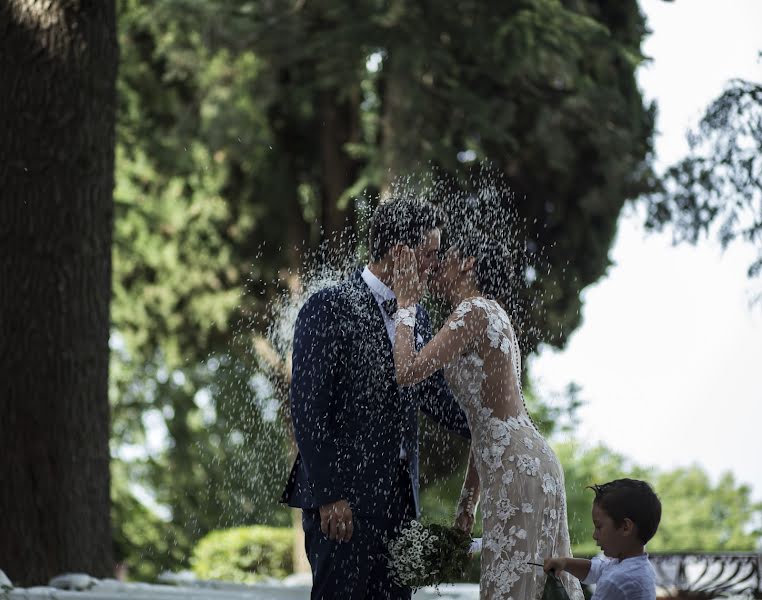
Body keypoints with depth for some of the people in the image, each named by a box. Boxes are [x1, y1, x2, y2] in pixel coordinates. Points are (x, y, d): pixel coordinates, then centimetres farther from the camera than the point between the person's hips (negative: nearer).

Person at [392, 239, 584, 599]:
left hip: (518, 471, -10)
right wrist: (467, 503, 23)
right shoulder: (490, 314, 20)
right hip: (530, 464, 10)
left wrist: (406, 303, -4)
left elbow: (408, 372, -17)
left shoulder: (476, 311, -8)